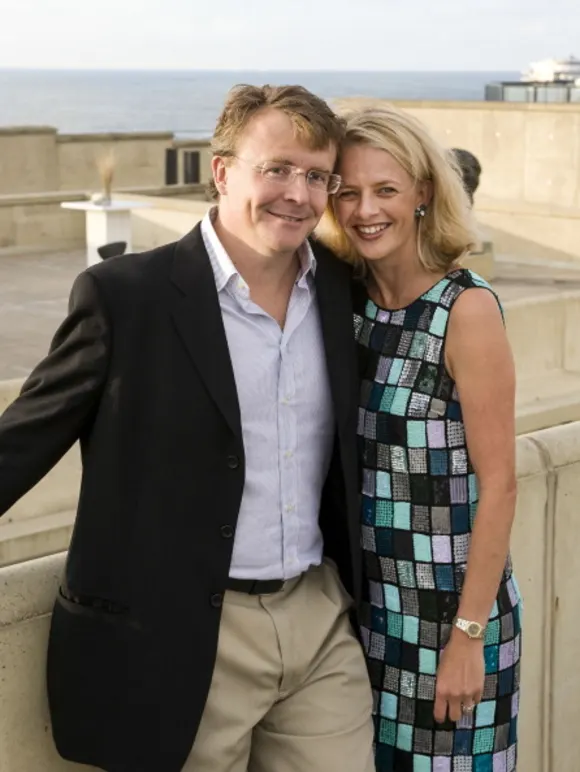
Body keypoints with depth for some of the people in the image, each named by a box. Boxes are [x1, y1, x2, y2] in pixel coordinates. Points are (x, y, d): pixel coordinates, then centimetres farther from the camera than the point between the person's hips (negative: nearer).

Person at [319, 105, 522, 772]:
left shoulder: (467, 309, -15)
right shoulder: (345, 298, 1)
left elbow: (498, 485, -14)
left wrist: (469, 633, -14)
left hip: (447, 605, -5)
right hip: (365, 599, 5)